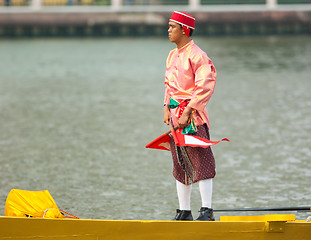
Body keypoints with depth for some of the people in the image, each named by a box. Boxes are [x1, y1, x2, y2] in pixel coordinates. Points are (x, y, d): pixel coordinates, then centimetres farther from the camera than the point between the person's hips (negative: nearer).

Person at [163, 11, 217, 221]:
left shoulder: (197, 55, -11)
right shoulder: (172, 56, 15)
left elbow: (204, 87, -16)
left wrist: (187, 113, -19)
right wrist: (167, 108, 9)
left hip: (192, 114, -9)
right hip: (175, 114, 9)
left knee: (200, 161, -9)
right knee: (180, 163, 10)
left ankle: (207, 210, -8)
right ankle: (184, 211, 15)